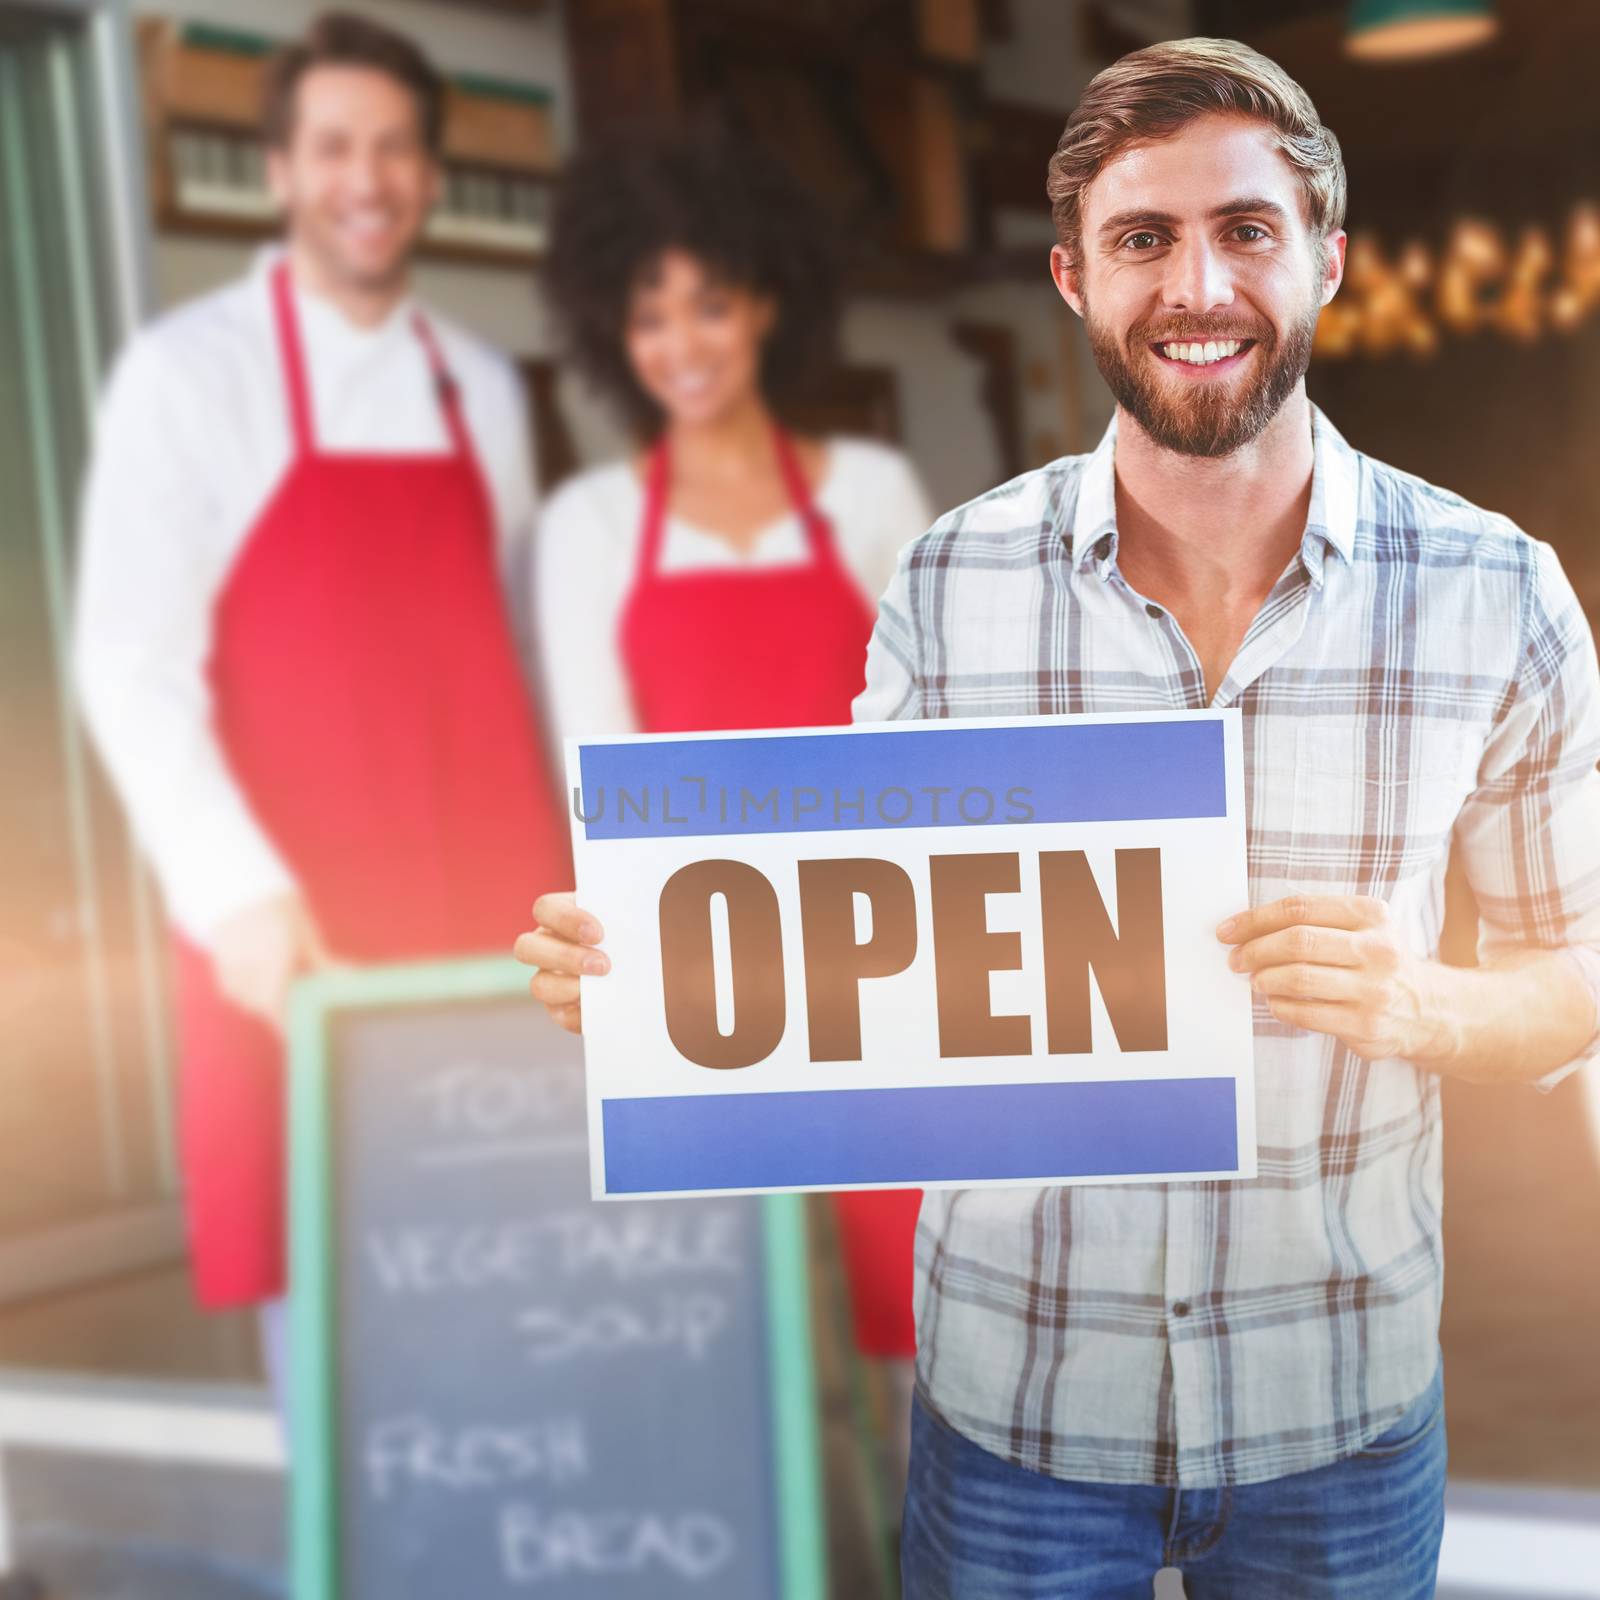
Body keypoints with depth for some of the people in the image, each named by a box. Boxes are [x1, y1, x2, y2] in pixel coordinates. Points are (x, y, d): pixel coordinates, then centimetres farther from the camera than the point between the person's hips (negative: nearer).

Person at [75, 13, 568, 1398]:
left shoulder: (485, 388, 14)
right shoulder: (190, 372, 0)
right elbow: (128, 663, -7)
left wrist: (568, 879, 9)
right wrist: (238, 893, -19)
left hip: (495, 918, 4)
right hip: (297, 940, -4)